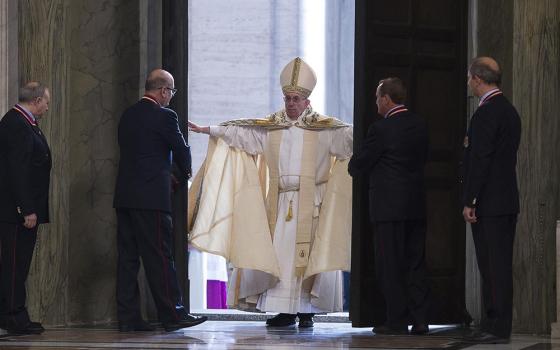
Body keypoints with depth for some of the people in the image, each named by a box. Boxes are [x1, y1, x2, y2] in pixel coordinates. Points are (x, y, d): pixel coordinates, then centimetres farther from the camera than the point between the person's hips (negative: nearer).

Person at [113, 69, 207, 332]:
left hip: (124, 196, 7)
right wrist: (184, 174, 19)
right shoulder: (164, 116, -9)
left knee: (127, 257, 7)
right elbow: (181, 150, -3)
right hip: (151, 197, -7)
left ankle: (128, 317, 7)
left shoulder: (128, 115, 12)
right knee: (159, 256, -4)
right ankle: (172, 315, -1)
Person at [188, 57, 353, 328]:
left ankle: (306, 310, 1)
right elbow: (237, 130, 12)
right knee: (278, 254, 0)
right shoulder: (270, 126, 12)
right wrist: (204, 129, 8)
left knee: (308, 254, -5)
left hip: (310, 203, -3)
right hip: (279, 202, 4)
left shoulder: (323, 127, 1)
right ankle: (285, 310, 7)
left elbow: (346, 134, -13)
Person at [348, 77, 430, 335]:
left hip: (389, 207, -7)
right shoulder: (419, 125, 8)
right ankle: (420, 319, 9)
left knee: (390, 266, 0)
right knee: (415, 264, 10)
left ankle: (397, 321, 0)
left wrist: (353, 165, 16)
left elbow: (358, 166, -8)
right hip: (417, 206, 7)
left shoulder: (381, 129, -14)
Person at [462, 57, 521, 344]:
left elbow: (480, 159, -18)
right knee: (500, 264, 11)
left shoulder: (486, 113, -14)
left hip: (488, 202, -10)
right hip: (508, 201, 10)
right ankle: (497, 324, 14)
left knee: (492, 266, -8)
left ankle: (497, 328, -7)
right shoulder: (509, 110, 16)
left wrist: (469, 201, -16)